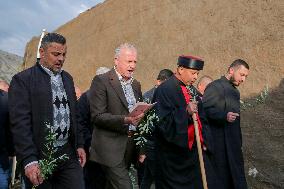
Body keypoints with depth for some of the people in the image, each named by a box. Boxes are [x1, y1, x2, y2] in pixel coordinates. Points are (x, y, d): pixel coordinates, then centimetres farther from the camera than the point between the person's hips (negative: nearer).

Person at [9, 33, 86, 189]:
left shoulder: (67, 78, 12)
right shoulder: (22, 79, -7)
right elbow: (20, 123, -14)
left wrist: (79, 144, 11)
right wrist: (28, 160, -19)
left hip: (69, 153, 5)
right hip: (39, 156, -4)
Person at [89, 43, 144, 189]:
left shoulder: (136, 84, 13)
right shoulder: (101, 81, -8)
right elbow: (97, 116, -15)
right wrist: (124, 120, -25)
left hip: (129, 148, 6)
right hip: (111, 148, -6)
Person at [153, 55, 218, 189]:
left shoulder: (192, 90, 10)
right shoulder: (164, 90, -14)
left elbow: (201, 119, 16)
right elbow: (162, 121, -22)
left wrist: (204, 141, 7)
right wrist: (185, 111, -29)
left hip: (194, 149, 7)